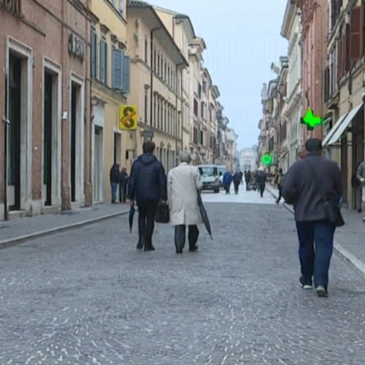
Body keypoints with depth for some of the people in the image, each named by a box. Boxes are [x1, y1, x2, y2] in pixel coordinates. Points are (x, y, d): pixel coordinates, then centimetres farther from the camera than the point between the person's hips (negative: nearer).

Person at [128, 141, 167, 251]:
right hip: (153, 197, -2)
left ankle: (141, 239, 3)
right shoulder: (157, 164, -5)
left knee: (141, 217, 20)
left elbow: (132, 181, -2)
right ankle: (148, 244, 7)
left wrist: (131, 197, 4)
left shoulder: (136, 163, -1)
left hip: (140, 197, 2)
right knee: (150, 219, 6)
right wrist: (163, 197, -2)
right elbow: (162, 182, -7)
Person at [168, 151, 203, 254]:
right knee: (193, 225, 13)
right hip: (191, 203, -1)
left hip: (177, 203, 1)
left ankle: (179, 247, -11)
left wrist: (170, 205, 14)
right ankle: (192, 246, 23)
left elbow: (169, 189, 6)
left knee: (179, 226, 0)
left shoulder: (172, 172, 4)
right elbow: (199, 186, -6)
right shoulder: (194, 170, -3)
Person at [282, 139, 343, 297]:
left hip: (303, 214, 1)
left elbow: (287, 189, -12)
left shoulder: (297, 166, -5)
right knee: (323, 247, -1)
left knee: (305, 247, 15)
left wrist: (294, 202, 8)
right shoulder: (331, 166, -2)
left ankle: (306, 279, 26)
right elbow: (339, 190, 5)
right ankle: (321, 283, -14)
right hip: (326, 213, 0)